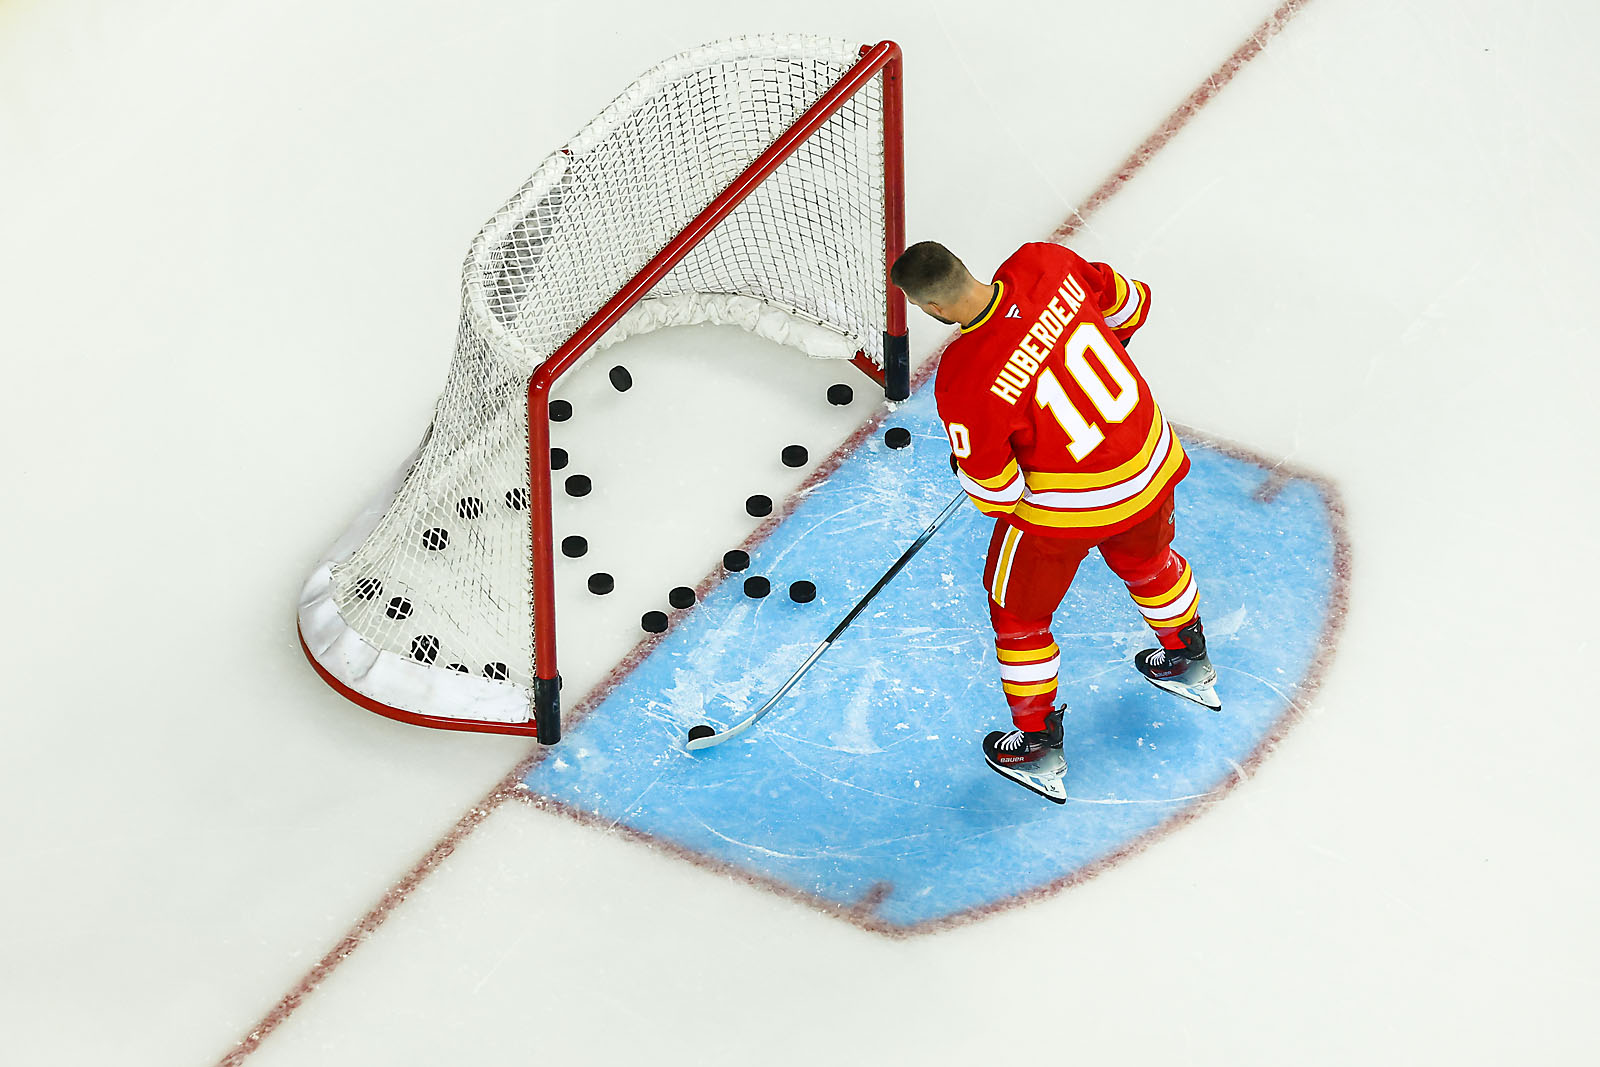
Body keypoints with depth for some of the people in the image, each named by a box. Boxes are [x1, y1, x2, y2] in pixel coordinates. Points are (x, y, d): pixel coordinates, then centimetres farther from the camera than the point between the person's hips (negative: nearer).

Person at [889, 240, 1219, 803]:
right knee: (1146, 561, 35)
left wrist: (965, 466, 5)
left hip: (1066, 507, -6)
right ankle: (1191, 664, 60)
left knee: (1018, 611, 19)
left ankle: (1038, 749, 33)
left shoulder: (963, 381, -30)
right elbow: (1128, 305, 3)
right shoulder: (1043, 264, -16)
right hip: (1152, 461, 6)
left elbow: (993, 491, -18)